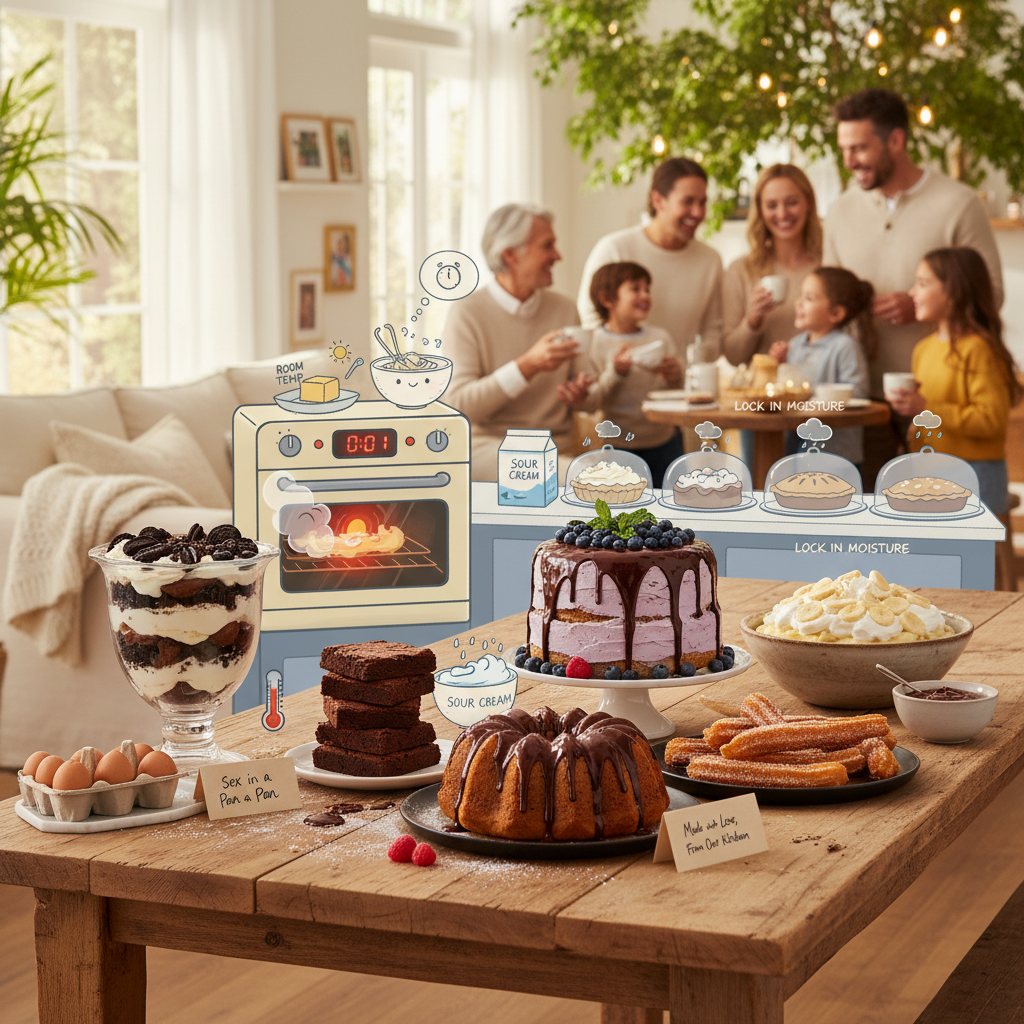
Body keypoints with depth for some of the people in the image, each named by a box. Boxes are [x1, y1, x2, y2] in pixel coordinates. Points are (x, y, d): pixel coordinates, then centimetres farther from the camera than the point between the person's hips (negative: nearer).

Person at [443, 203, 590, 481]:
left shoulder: (565, 309, 11)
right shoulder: (467, 313, -3)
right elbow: (458, 404, -12)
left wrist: (579, 390, -3)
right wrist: (528, 366, -21)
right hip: (487, 445, -5)